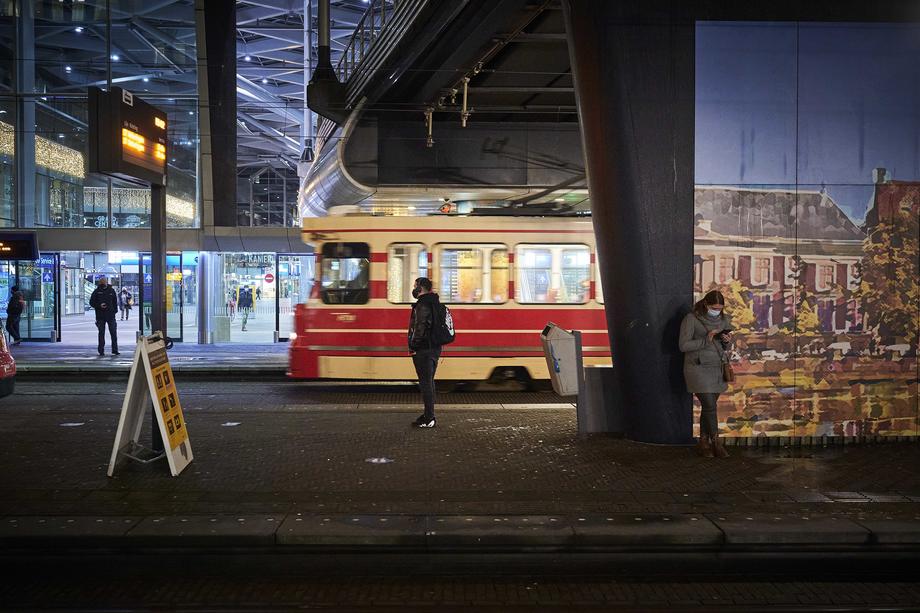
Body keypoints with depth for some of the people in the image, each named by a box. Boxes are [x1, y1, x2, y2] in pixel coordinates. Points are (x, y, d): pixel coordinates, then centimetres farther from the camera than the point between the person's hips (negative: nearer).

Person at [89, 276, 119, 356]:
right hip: (100, 316, -1)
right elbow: (91, 302, 4)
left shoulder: (111, 290, 6)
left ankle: (115, 350, 7)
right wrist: (99, 306, -13)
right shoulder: (97, 291, 2)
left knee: (113, 333, 0)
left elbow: (115, 301, 14)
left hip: (111, 315, 1)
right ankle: (101, 351, 9)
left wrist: (115, 310, 4)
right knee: (101, 333, 4)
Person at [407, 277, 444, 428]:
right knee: (429, 382, 17)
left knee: (425, 383, -5)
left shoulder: (422, 305, -16)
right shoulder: (435, 303, 15)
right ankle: (429, 415, 24)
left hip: (423, 349, -10)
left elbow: (420, 328, -25)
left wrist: (413, 346, -18)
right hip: (435, 348, 10)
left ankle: (429, 419, -2)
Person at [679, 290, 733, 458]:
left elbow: (725, 347, 14)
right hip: (698, 369, -5)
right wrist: (706, 340, -21)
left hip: (717, 369, 5)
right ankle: (716, 443, 5)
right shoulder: (691, 319, -10)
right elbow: (684, 345, -13)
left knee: (709, 406, 9)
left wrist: (727, 341, -8)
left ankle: (703, 442, 20)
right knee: (710, 406, -7)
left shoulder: (723, 319, 6)